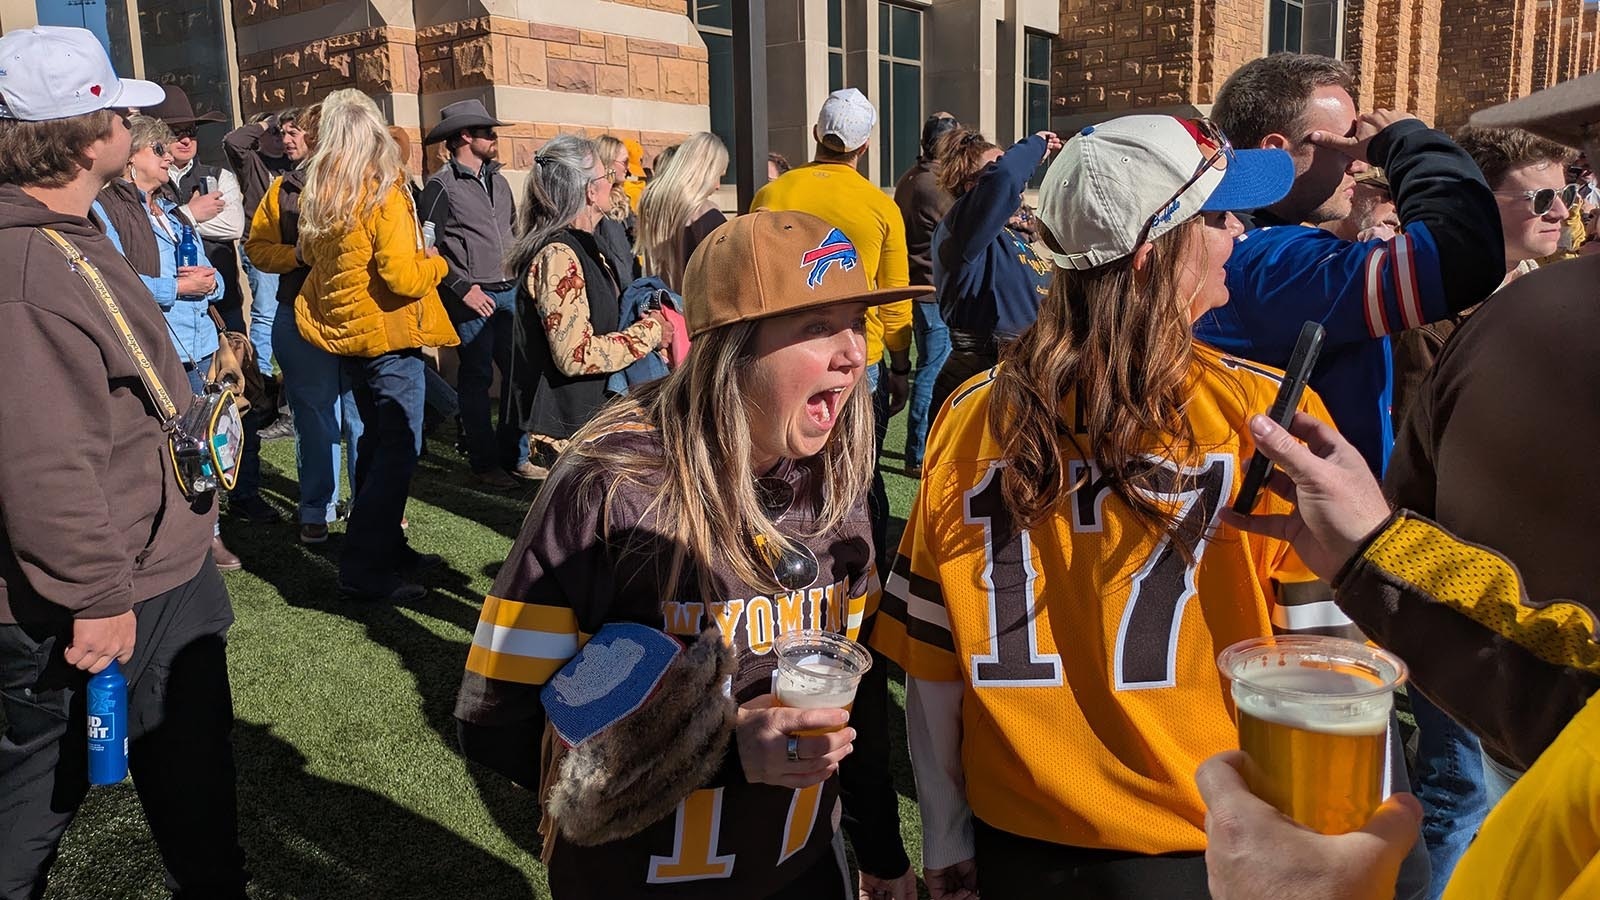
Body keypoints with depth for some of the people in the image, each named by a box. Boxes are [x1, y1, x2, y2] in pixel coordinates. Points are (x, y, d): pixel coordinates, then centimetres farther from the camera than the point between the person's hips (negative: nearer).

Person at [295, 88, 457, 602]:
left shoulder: (317, 194, 4)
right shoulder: (383, 193, -18)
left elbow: (310, 256, 19)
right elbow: (404, 276, -21)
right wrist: (436, 261, -3)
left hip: (342, 328, 8)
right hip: (387, 333, -8)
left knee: (377, 440, 19)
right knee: (399, 449, -4)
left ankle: (383, 547, 29)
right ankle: (364, 570, -5)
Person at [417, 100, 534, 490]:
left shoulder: (498, 181, 15)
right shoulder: (442, 186, -6)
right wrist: (463, 287, -14)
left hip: (510, 293, 6)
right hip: (472, 298, -6)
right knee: (477, 378, 2)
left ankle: (515, 456, 19)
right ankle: (484, 463, 13)